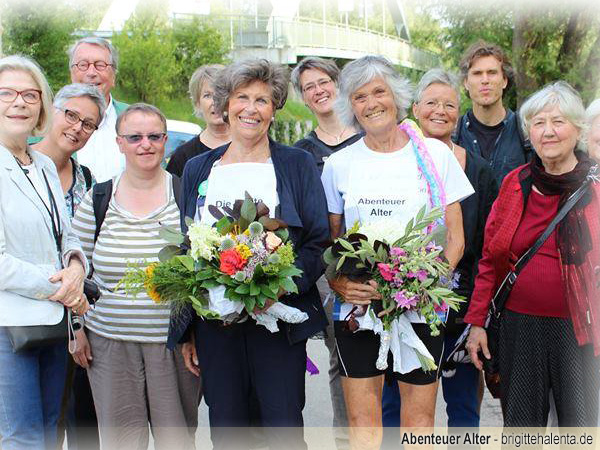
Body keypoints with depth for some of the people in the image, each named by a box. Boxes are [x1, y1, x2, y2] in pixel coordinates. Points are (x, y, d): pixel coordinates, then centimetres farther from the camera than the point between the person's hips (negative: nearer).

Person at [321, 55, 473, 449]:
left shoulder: (435, 154, 2)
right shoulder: (338, 164, 6)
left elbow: (456, 239, 3)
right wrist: (338, 282, -9)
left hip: (421, 308, -1)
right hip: (356, 307, 1)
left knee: (419, 418, 5)